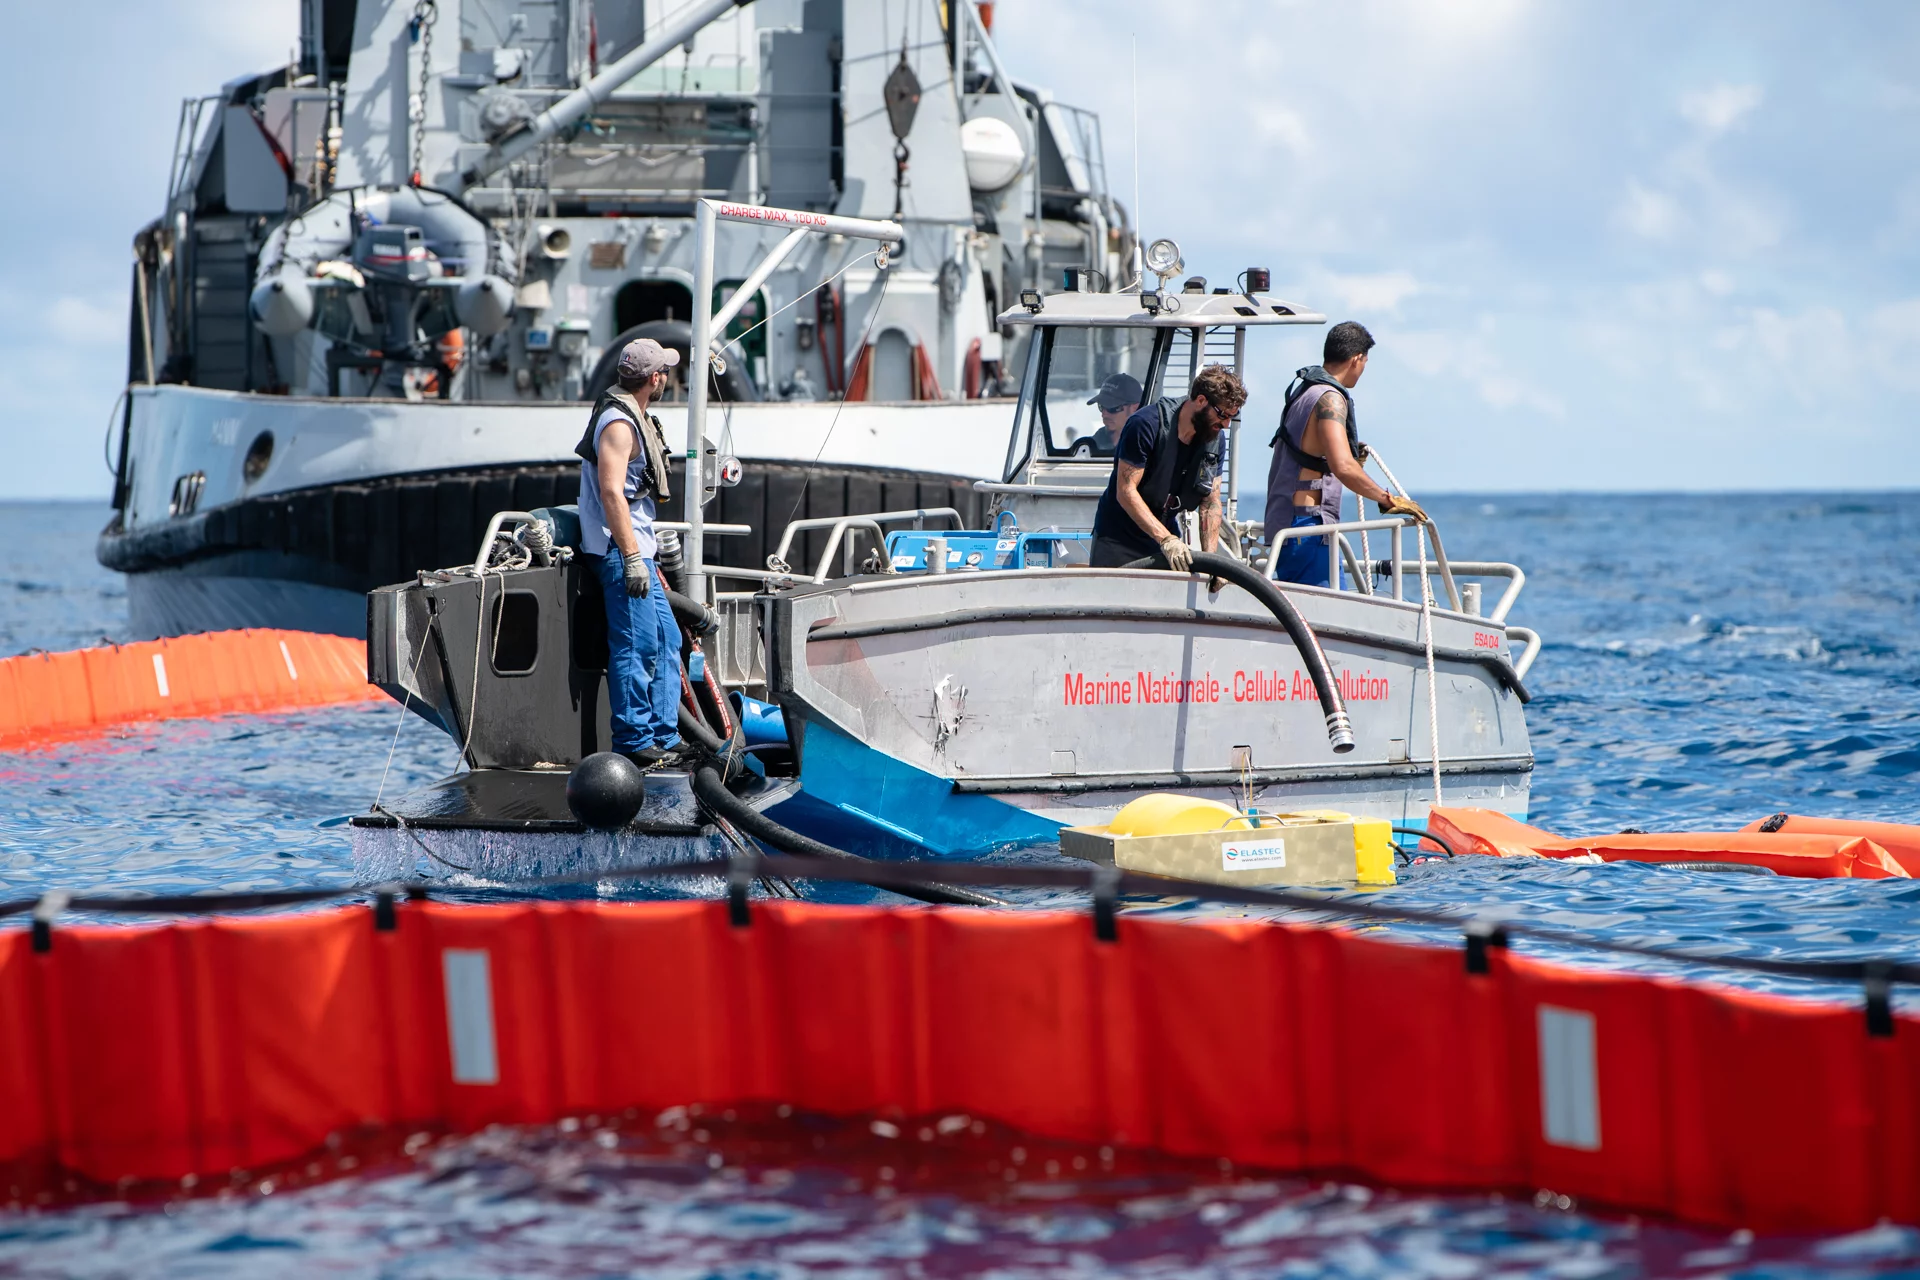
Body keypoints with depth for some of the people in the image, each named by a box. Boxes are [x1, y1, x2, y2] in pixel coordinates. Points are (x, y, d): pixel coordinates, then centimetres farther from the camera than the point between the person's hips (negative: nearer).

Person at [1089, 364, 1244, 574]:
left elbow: (1210, 503, 0)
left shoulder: (1214, 438, -1)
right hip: (1118, 539, -5)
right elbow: (1126, 492, -23)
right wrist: (1166, 539, -31)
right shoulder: (1146, 425, -20)